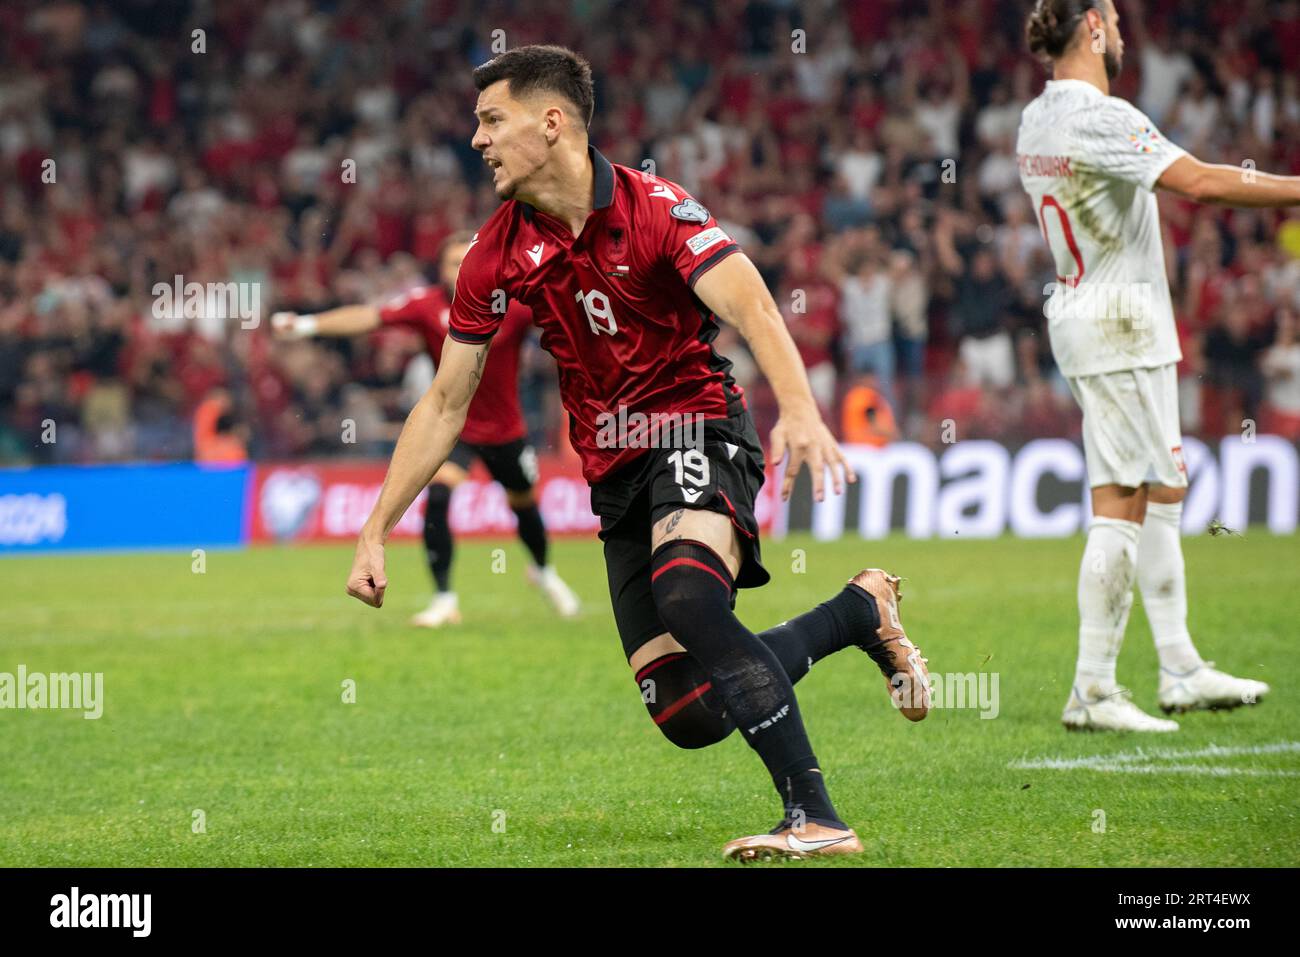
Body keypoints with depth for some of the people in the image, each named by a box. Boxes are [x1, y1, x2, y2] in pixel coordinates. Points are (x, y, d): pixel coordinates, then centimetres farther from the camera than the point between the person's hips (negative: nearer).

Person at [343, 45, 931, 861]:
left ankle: (816, 820, -33)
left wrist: (801, 411, -44)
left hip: (697, 432, -6)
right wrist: (377, 532, 4)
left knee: (689, 600, -36)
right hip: (615, 472, 6)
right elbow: (445, 405, 8)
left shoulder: (653, 209, -14)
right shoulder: (497, 257, 1)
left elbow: (754, 310, -25)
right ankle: (860, 609, 20)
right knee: (687, 714, -4)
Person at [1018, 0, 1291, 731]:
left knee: (1161, 492, 14)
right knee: (1119, 505, -8)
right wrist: (1293, 189, -25)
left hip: (1079, 310, 10)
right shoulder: (1100, 116, -19)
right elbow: (1199, 182, -29)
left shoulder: (1036, 121, 11)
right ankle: (1094, 690, -7)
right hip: (1122, 322, -10)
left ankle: (1181, 670, 19)